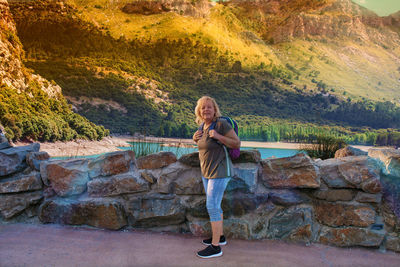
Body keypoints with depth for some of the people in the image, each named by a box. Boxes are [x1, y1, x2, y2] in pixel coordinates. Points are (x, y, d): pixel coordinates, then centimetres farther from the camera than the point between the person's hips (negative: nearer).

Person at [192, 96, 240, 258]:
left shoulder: (221, 124, -17)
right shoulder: (202, 125, 6)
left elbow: (237, 143, -15)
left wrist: (218, 136, -28)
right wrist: (196, 138, 1)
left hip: (220, 172, -9)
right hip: (207, 172, 9)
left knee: (212, 206, -9)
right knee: (214, 205, 17)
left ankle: (215, 247, -1)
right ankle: (220, 236, 32)